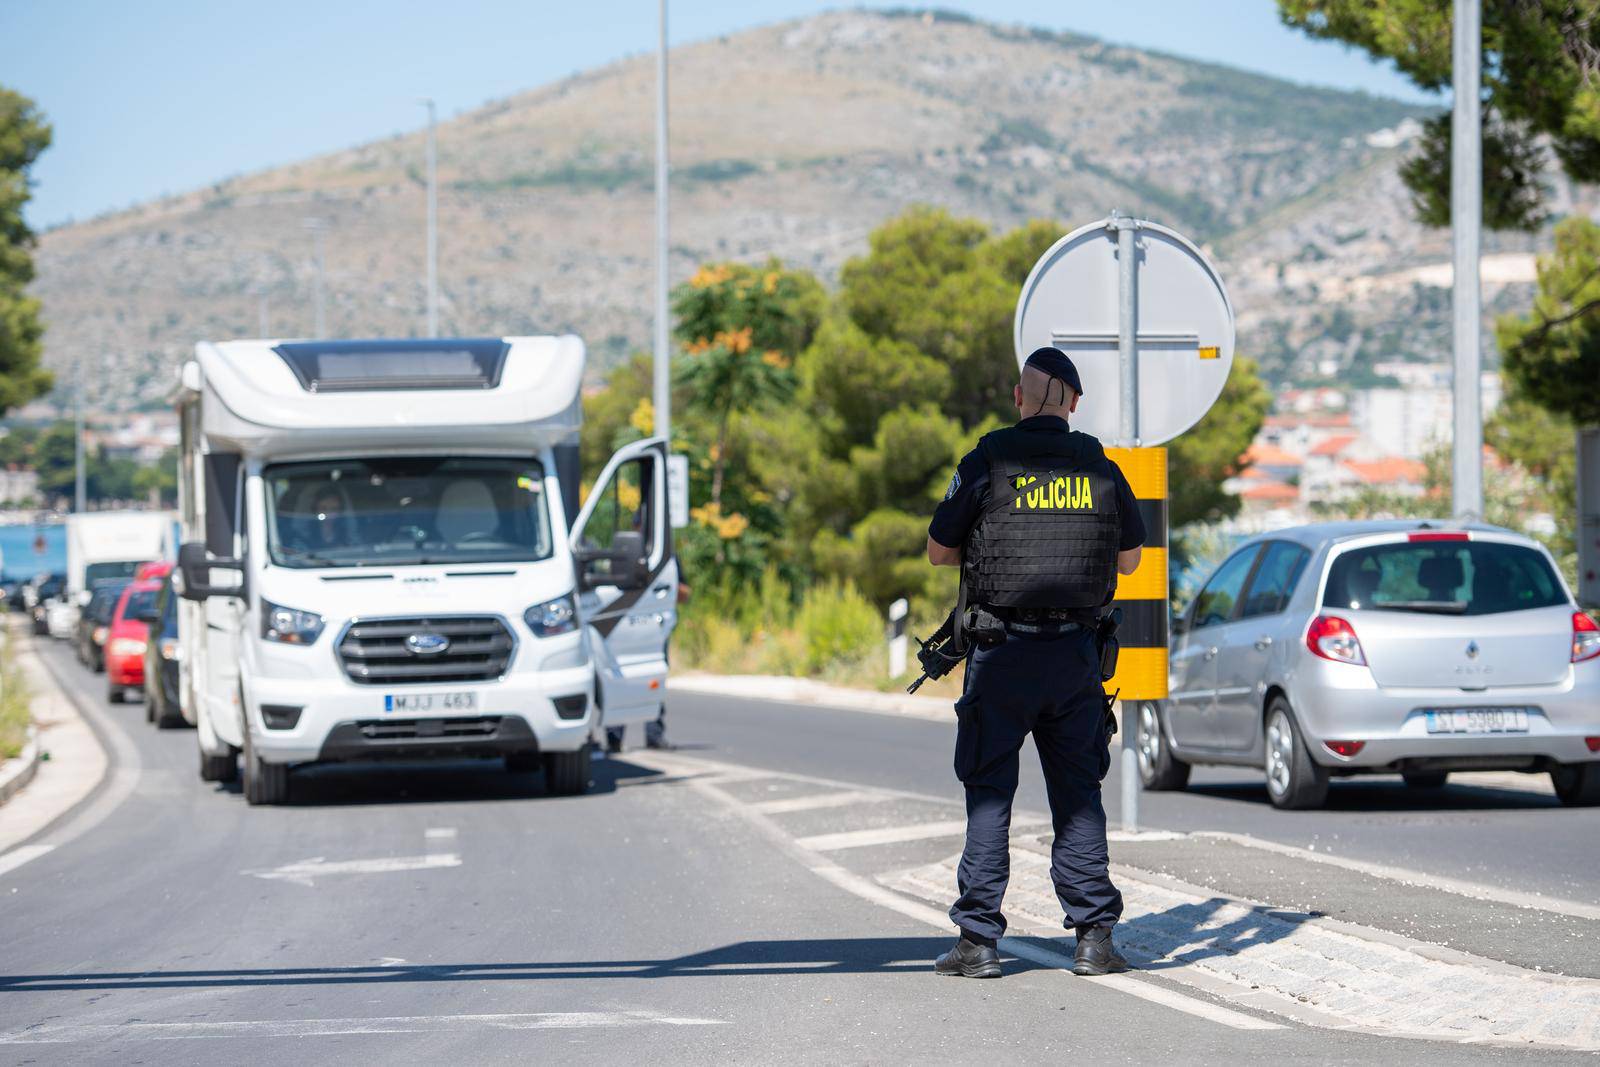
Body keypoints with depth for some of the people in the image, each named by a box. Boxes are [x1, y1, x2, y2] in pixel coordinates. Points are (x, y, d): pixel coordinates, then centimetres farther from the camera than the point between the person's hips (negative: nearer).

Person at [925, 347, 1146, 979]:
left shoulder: (986, 464, -5)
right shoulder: (1101, 470, 4)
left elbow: (938, 552, 4)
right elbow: (1130, 559, 16)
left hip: (1002, 653, -2)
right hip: (1075, 650, 2)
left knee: (989, 793, 2)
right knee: (1078, 792, 8)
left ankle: (978, 941, 0)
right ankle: (1093, 936, 5)